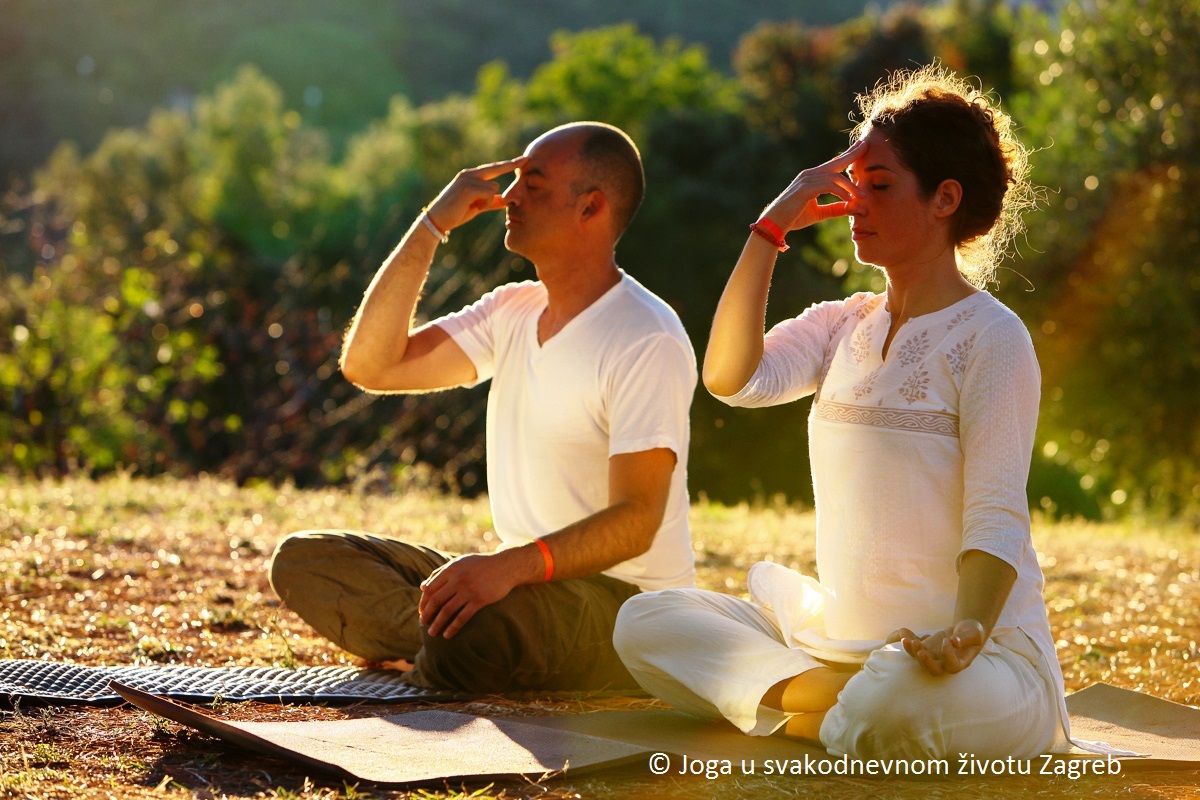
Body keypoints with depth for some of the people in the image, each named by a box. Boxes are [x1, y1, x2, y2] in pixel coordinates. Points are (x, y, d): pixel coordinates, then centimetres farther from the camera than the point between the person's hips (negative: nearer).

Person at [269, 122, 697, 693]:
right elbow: (368, 365, 2)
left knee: (470, 637, -39)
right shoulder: (512, 312, 11)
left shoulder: (647, 341, -15)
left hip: (625, 602, -8)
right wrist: (431, 226, -2)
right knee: (302, 559, -2)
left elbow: (636, 521, -23)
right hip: (520, 583, 8)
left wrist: (511, 566, -39)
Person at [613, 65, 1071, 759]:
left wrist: (964, 634, -34)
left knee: (891, 712, -41)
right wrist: (773, 225, -4)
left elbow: (996, 518, -15)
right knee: (645, 623, -8)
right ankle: (840, 701, -15)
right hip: (841, 638, 8)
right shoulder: (843, 326, 13)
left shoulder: (992, 338, -8)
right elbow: (730, 378, -6)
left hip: (985, 653, -7)